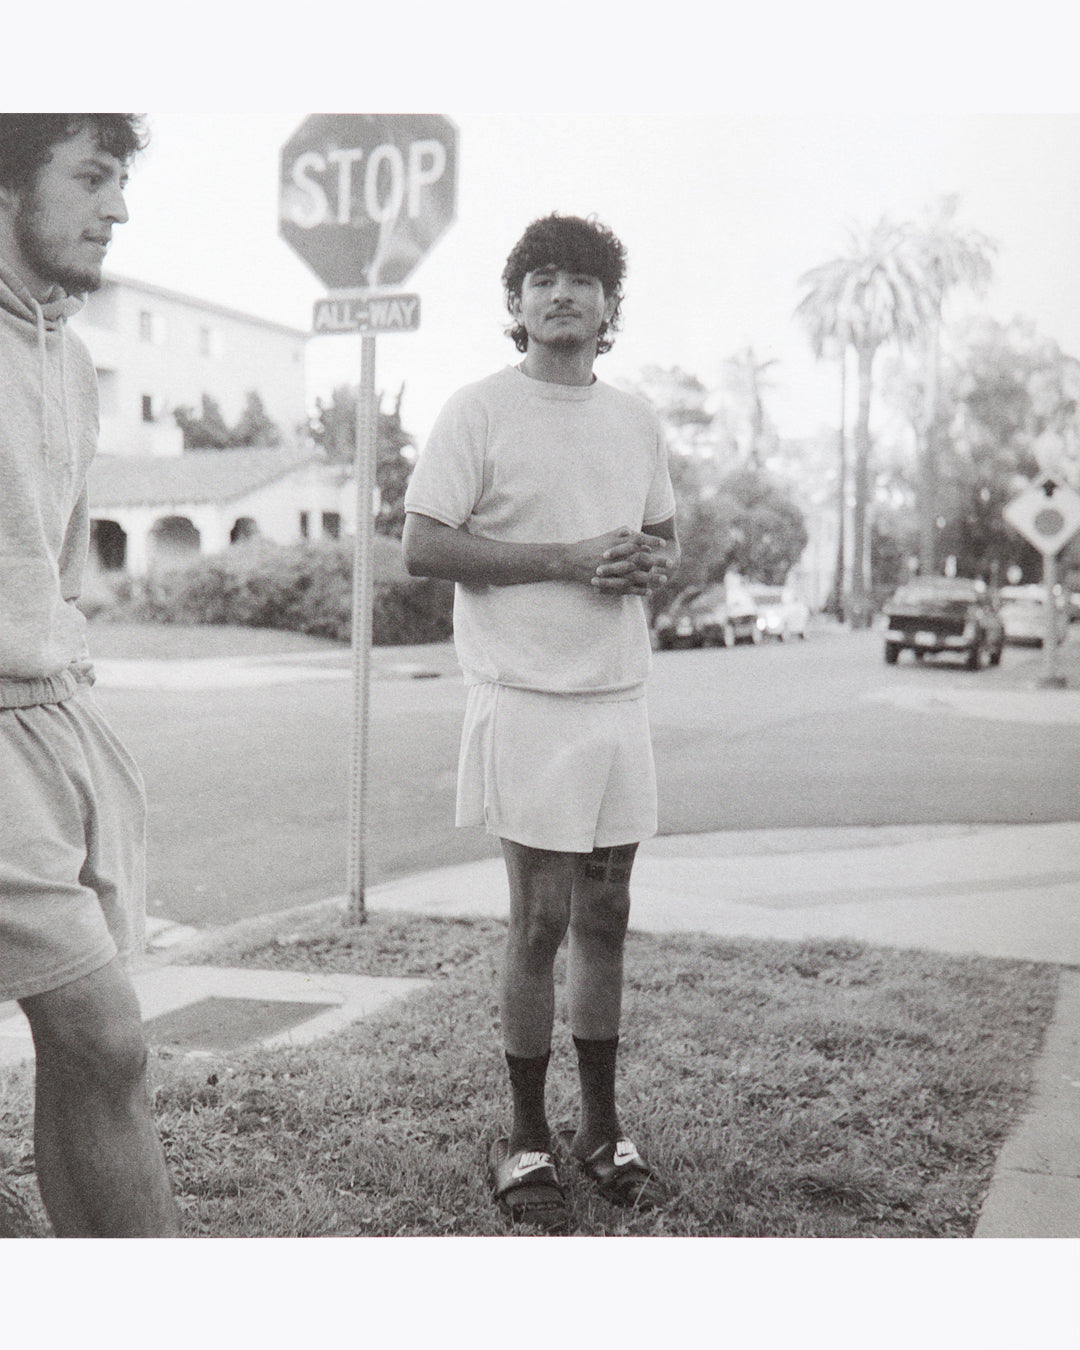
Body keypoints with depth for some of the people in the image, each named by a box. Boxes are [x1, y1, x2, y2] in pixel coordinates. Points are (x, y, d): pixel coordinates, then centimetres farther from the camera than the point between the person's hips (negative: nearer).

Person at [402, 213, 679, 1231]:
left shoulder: (635, 420, 13)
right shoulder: (480, 411, -4)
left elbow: (664, 535, 24)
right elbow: (423, 546, -10)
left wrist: (653, 564, -2)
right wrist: (569, 557, -16)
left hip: (619, 697, 5)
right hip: (526, 698, -5)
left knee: (604, 919, 11)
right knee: (541, 923, -1)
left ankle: (600, 1128, 24)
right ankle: (525, 1139, 15)